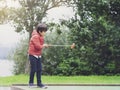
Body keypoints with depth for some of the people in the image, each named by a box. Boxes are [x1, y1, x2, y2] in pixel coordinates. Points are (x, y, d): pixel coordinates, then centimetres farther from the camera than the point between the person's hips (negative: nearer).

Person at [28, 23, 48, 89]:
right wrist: (43, 45, -9)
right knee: (33, 69, -4)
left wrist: (44, 45, -5)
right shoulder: (35, 37, -19)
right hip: (33, 55, -8)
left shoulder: (40, 37, 11)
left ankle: (39, 83, 9)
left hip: (38, 55, 8)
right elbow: (38, 46, -23)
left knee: (39, 69, 5)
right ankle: (31, 82, 10)